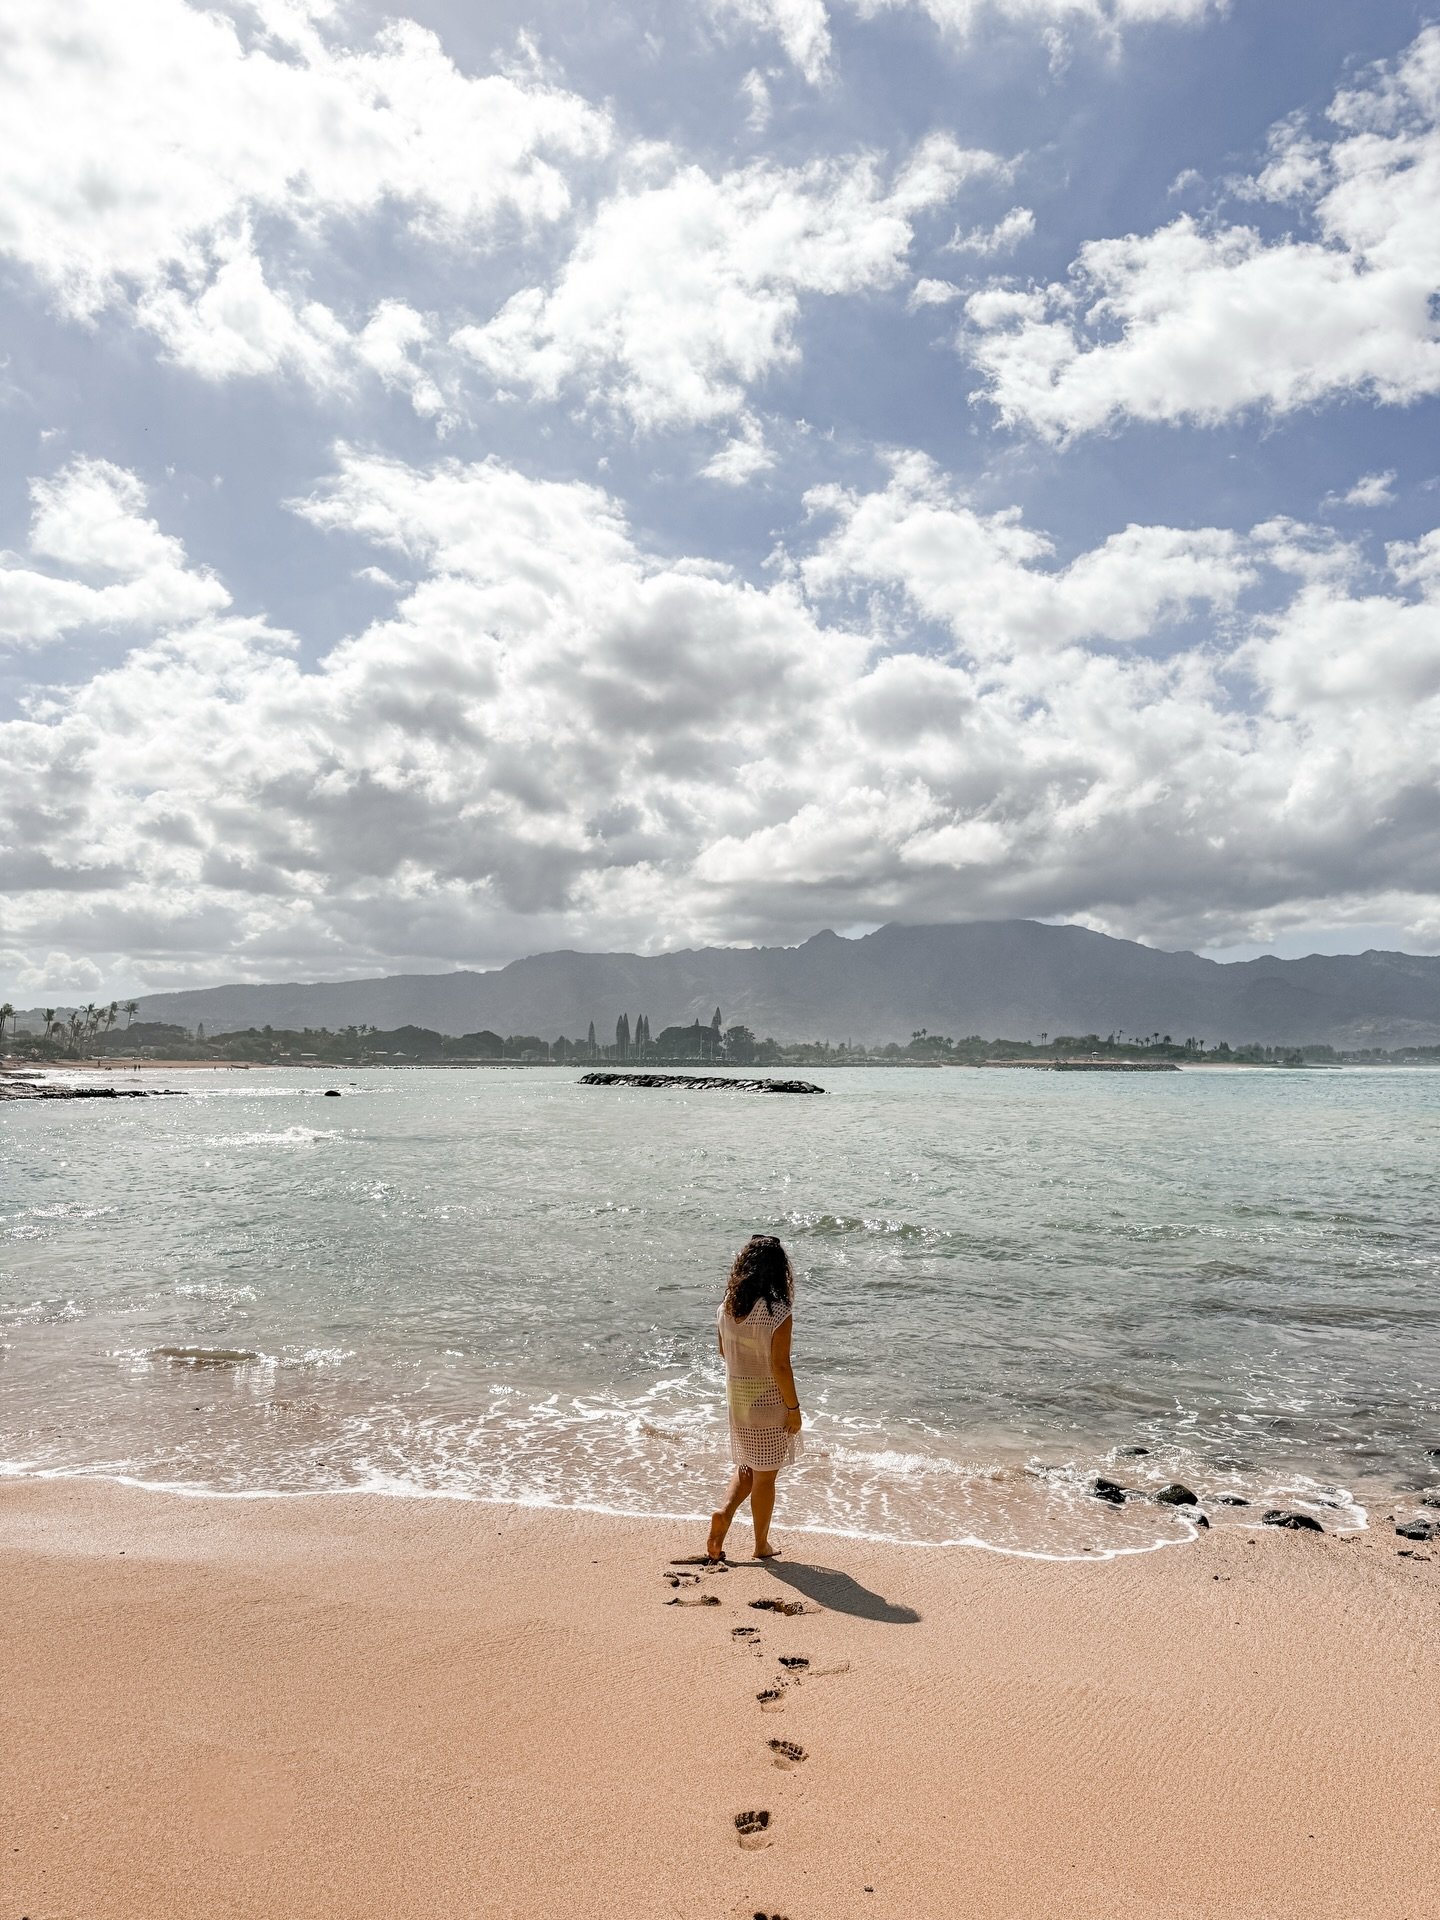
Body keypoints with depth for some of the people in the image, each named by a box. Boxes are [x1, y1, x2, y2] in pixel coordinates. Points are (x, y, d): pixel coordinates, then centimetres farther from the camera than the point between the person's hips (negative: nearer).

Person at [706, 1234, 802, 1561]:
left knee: (747, 1467, 23)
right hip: (769, 1402, -5)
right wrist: (793, 1408, -10)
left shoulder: (727, 1306, -4)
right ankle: (762, 1545, 23)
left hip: (737, 1398, 5)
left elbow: (723, 1352, 7)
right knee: (765, 1475, 10)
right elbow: (780, 1366, -20)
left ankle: (725, 1512, 2)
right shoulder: (777, 1313, -22)